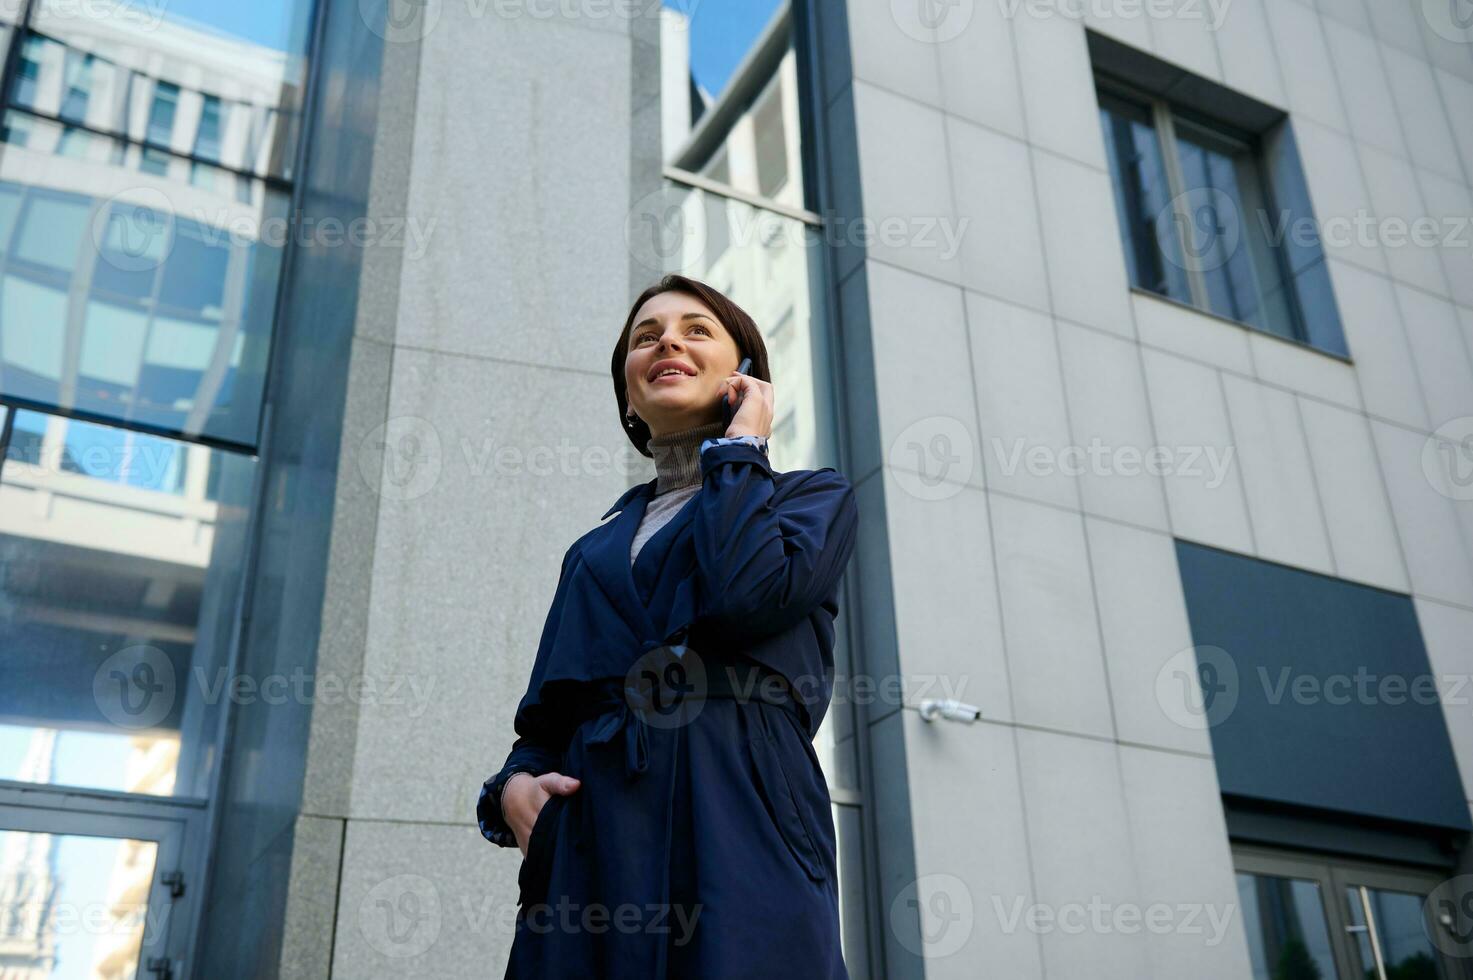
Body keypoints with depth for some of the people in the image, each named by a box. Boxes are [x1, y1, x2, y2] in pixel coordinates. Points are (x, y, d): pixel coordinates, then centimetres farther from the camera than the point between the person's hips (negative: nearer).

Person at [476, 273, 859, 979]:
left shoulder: (815, 497, 12)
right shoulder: (595, 550, 25)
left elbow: (743, 597, -11)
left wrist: (737, 448, 4)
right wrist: (512, 785, -1)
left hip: (736, 838, -4)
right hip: (588, 852, 4)